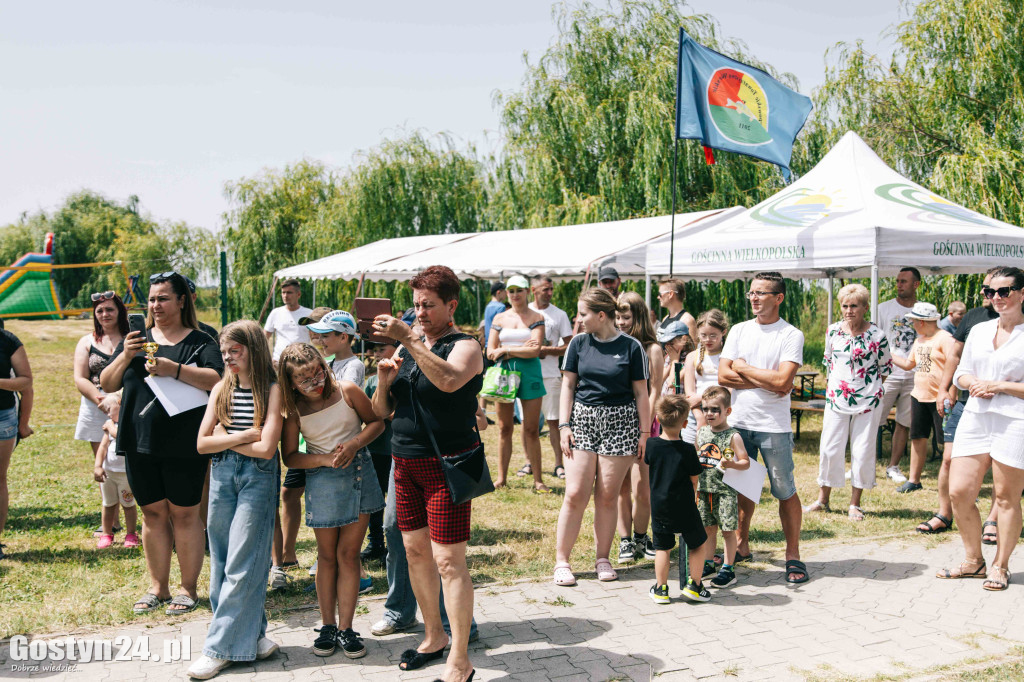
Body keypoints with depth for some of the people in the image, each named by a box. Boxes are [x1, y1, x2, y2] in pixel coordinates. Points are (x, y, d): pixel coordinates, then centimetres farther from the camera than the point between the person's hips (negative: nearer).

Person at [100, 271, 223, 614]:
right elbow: (107, 384, 9)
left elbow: (218, 380, -15)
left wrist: (174, 369, -25)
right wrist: (125, 357, -8)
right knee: (153, 512, 10)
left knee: (184, 513, 2)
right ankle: (157, 586, 21)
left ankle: (188, 588, 13)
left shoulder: (199, 342, 0)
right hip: (140, 444, 4)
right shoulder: (136, 339, 13)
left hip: (184, 445, -4)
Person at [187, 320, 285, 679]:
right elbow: (202, 443, 4)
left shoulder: (272, 390, -8)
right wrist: (242, 436, -9)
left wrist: (224, 440, -4)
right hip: (222, 475, 6)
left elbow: (266, 448, -15)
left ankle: (221, 647, 3)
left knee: (242, 565, -4)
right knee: (222, 563, 7)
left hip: (258, 478, -5)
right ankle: (250, 635, 19)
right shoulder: (222, 389, 8)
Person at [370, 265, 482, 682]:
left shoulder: (465, 346, -6)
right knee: (415, 550, 13)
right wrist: (384, 382, -6)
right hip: (405, 462, 7)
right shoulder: (407, 348, 13)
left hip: (446, 465, -7)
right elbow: (381, 412, 14)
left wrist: (408, 339, -31)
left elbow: (449, 381, -30)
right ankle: (434, 637, 30)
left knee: (448, 560, -8)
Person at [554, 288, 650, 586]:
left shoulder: (631, 347, -1)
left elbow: (641, 393, 4)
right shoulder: (579, 343, 6)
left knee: (607, 496, 1)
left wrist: (645, 432, 2)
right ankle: (561, 561, 5)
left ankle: (603, 559, 16)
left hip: (619, 424, -1)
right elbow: (568, 385, 8)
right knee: (575, 494, -5)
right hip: (582, 421, 1)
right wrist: (564, 425, 0)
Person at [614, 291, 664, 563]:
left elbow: (654, 392, -3)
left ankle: (640, 538, 16)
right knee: (621, 489, 3)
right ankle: (625, 542, 13)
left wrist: (645, 429, -11)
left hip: (641, 421, -3)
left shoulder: (652, 349, 0)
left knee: (641, 489, -3)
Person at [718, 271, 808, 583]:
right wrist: (766, 381, -9)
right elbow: (723, 376, -1)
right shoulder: (738, 330, 9)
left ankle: (793, 555, 14)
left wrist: (743, 368, -7)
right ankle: (742, 546, 29)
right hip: (738, 422, 4)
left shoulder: (791, 335, -4)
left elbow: (783, 381, -17)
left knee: (785, 491, 2)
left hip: (774, 427, -4)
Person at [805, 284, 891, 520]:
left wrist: (873, 389, 2)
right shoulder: (832, 331, 4)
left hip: (868, 400, -2)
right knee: (829, 448, 3)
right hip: (837, 397, 3)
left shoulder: (876, 335, -5)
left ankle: (855, 504, 13)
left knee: (862, 451, 2)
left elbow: (886, 366, 5)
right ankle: (823, 499, 16)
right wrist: (833, 386, 12)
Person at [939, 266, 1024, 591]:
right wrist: (974, 383, -3)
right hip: (975, 419, 6)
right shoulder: (979, 331, 14)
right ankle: (973, 561, 20)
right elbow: (961, 374, 18)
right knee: (958, 492, 3)